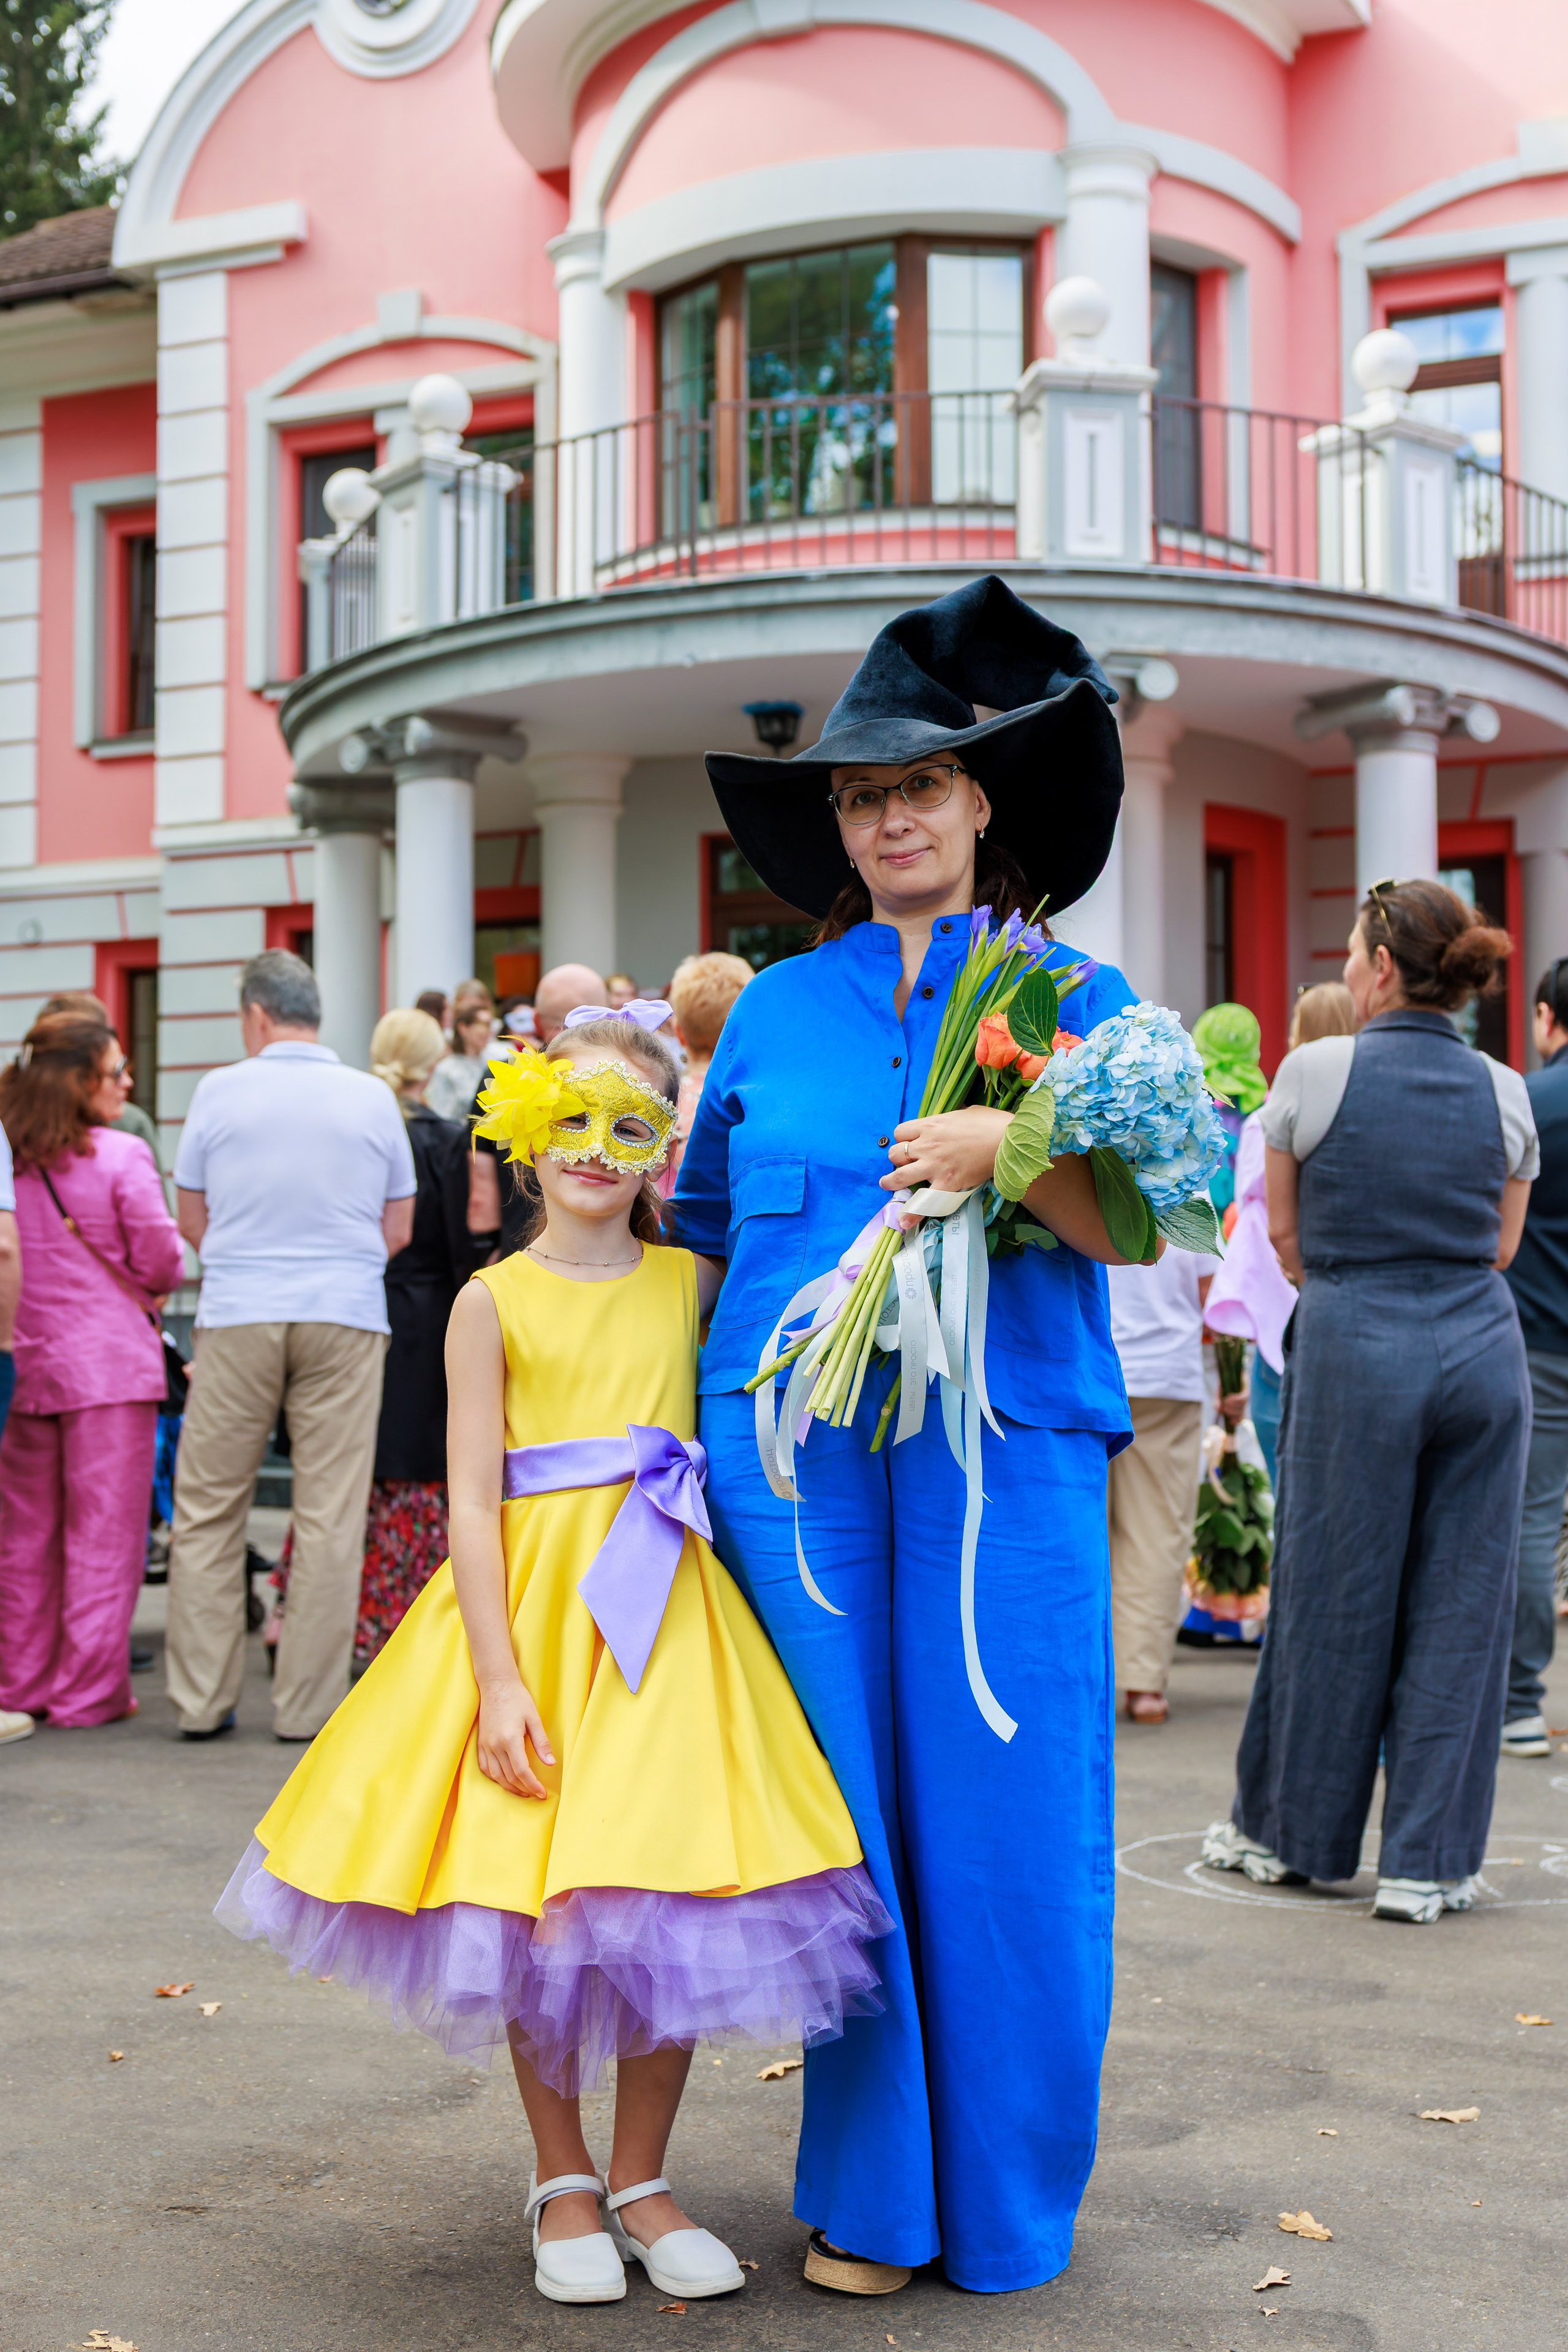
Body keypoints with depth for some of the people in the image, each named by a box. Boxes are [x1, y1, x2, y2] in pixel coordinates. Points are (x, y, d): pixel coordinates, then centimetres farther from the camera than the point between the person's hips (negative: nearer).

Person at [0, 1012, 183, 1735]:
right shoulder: (121, 1157, -11)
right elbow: (160, 1256, -11)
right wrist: (154, 1285, 9)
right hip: (110, 1358, -5)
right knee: (103, 1531, 2)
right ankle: (89, 1690, 6)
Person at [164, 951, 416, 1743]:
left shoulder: (220, 1091, 0)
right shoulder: (373, 1098, 4)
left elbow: (192, 1220, 7)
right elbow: (398, 1230, 8)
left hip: (237, 1319, -1)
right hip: (347, 1319, 1)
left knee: (207, 1508, 9)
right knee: (330, 1515, 4)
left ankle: (201, 1699, 11)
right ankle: (309, 1704, 6)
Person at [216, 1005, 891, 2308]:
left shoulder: (691, 1281, 7)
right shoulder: (495, 1300, 1)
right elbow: (472, 1501, -5)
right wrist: (499, 1678, -11)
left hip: (669, 1612, 2)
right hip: (535, 1604, -2)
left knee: (675, 1901, 0)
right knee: (538, 1900, 1)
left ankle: (640, 2182, 19)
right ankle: (563, 2182, 22)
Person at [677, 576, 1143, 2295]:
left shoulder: (1072, 993, 6)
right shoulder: (776, 1009, 14)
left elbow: (1129, 1226, -1)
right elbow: (705, 1229, 19)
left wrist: (1012, 1148, -20)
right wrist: (685, 1424, 13)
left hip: (1001, 1450, -2)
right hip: (791, 1453, 2)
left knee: (1003, 1813, 0)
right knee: (837, 1818, 3)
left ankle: (1007, 2199, 18)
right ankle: (870, 2195, 18)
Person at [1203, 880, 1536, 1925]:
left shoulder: (1315, 1073, -4)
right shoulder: (1505, 1092, 5)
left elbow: (1284, 1231, 6)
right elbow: (1501, 1245, 12)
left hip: (1356, 1351, -3)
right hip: (1485, 1349, 3)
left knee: (1332, 1594, 9)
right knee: (1460, 1603, 7)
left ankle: (1289, 1829, 25)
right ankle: (1429, 1861, 11)